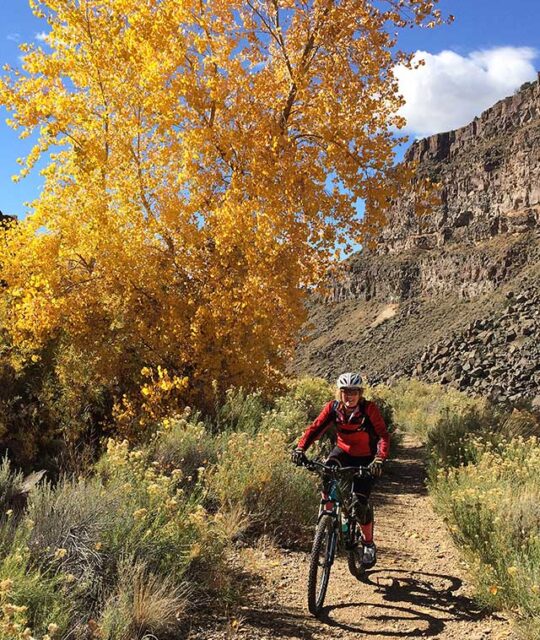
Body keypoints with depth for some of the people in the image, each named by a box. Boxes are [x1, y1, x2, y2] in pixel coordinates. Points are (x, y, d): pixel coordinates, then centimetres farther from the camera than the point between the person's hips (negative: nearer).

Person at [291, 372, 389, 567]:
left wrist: (379, 460, -47)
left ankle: (369, 544, 11)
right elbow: (315, 428, -20)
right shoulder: (333, 408, -14)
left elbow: (383, 435, -29)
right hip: (343, 451, 3)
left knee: (360, 503, -14)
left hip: (365, 459, -3)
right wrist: (300, 449, -37)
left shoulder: (369, 409, -22)